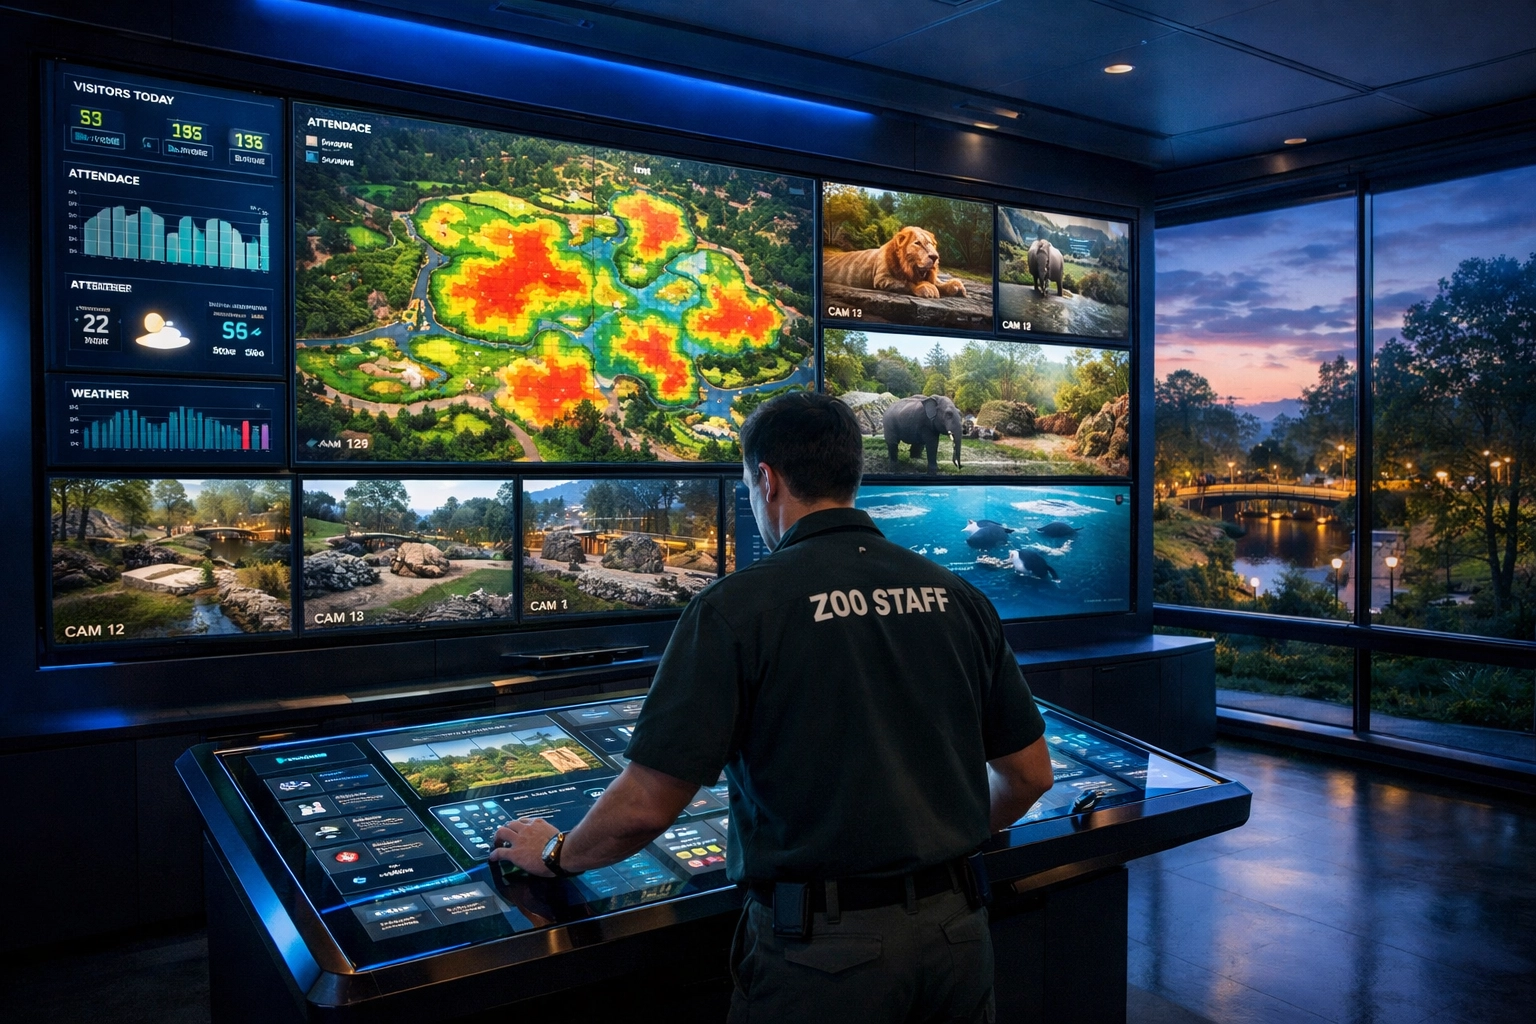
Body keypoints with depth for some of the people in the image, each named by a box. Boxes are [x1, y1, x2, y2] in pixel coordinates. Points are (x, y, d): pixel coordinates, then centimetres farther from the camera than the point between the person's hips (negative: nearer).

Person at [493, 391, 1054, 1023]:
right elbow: (1030, 775, 8)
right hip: (956, 929, 5)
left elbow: (644, 806, -13)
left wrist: (556, 854, 7)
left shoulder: (736, 608, -13)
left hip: (820, 949, -4)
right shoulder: (954, 596, 1)